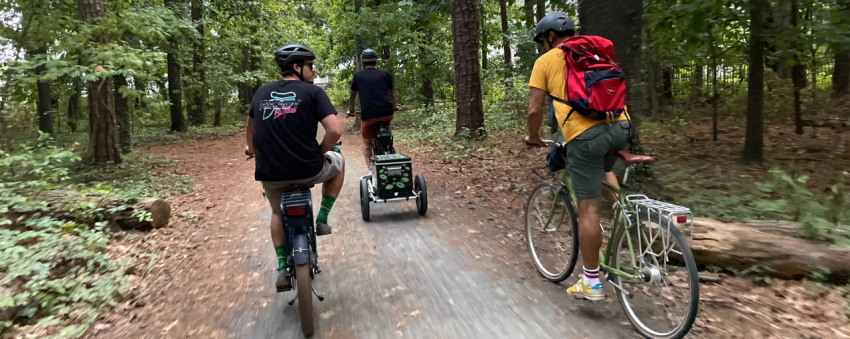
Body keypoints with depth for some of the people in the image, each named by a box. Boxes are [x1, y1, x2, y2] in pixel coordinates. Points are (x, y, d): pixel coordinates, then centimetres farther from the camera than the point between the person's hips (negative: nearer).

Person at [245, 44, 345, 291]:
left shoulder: (262, 92, 11)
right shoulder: (312, 92, -4)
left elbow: (251, 128, 26)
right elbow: (335, 131, -15)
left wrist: (253, 150, 45)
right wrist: (319, 153, 3)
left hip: (271, 174, 4)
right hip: (308, 170, -4)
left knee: (278, 212, 33)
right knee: (337, 162, 29)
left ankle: (282, 269, 22)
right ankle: (322, 220, 24)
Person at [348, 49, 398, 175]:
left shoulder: (358, 75, 13)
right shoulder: (384, 74, 15)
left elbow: (353, 95, 22)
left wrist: (351, 110, 38)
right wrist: (394, 107, 45)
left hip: (368, 115, -1)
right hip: (387, 113, 2)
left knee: (367, 142, 16)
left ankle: (370, 170, 5)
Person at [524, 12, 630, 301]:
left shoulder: (546, 61, 9)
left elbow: (535, 109, 3)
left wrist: (533, 137, 22)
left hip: (584, 134, -6)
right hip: (619, 125, 6)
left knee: (588, 210, 0)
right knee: (602, 169, 38)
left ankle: (591, 283, 9)